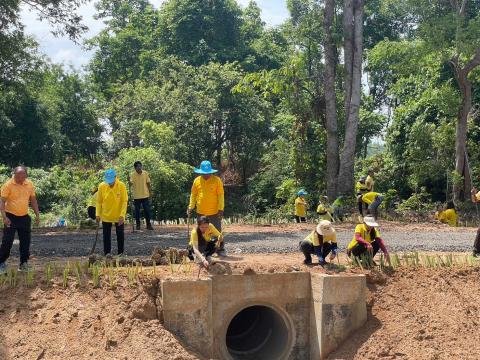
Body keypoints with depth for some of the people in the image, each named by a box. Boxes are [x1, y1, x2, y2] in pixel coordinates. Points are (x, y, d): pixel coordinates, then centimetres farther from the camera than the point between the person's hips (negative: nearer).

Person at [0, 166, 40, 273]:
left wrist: (37, 214, 6)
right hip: (11, 217, -4)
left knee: (25, 242, 5)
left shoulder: (30, 184, 3)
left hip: (24, 217, 4)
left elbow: (33, 200, 13)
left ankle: (24, 264, 15)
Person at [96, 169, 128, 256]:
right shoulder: (101, 186, -9)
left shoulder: (121, 186, -14)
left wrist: (122, 215, -16)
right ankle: (107, 252, 21)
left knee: (120, 235, 8)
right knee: (106, 235, 9)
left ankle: (120, 252, 21)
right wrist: (98, 214, -5)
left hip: (119, 216, -1)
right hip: (106, 216, 1)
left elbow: (124, 201, -11)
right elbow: (99, 201, 0)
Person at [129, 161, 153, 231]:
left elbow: (148, 183, 7)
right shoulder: (132, 175, -9)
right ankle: (138, 225, 16)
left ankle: (148, 224, 14)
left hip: (145, 195, 2)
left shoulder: (145, 173, -1)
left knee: (147, 210, 4)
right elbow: (131, 184, -22)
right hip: (136, 196, -2)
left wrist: (150, 192, 6)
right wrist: (129, 180, -43)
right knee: (137, 211, 6)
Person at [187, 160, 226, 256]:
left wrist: (221, 209, -11)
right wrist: (191, 207, 4)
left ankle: (221, 250, 10)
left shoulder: (217, 180, -7)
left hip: (214, 212, -3)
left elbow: (221, 195, -6)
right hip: (200, 212, 3)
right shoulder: (197, 181, 2)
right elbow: (193, 195, 10)